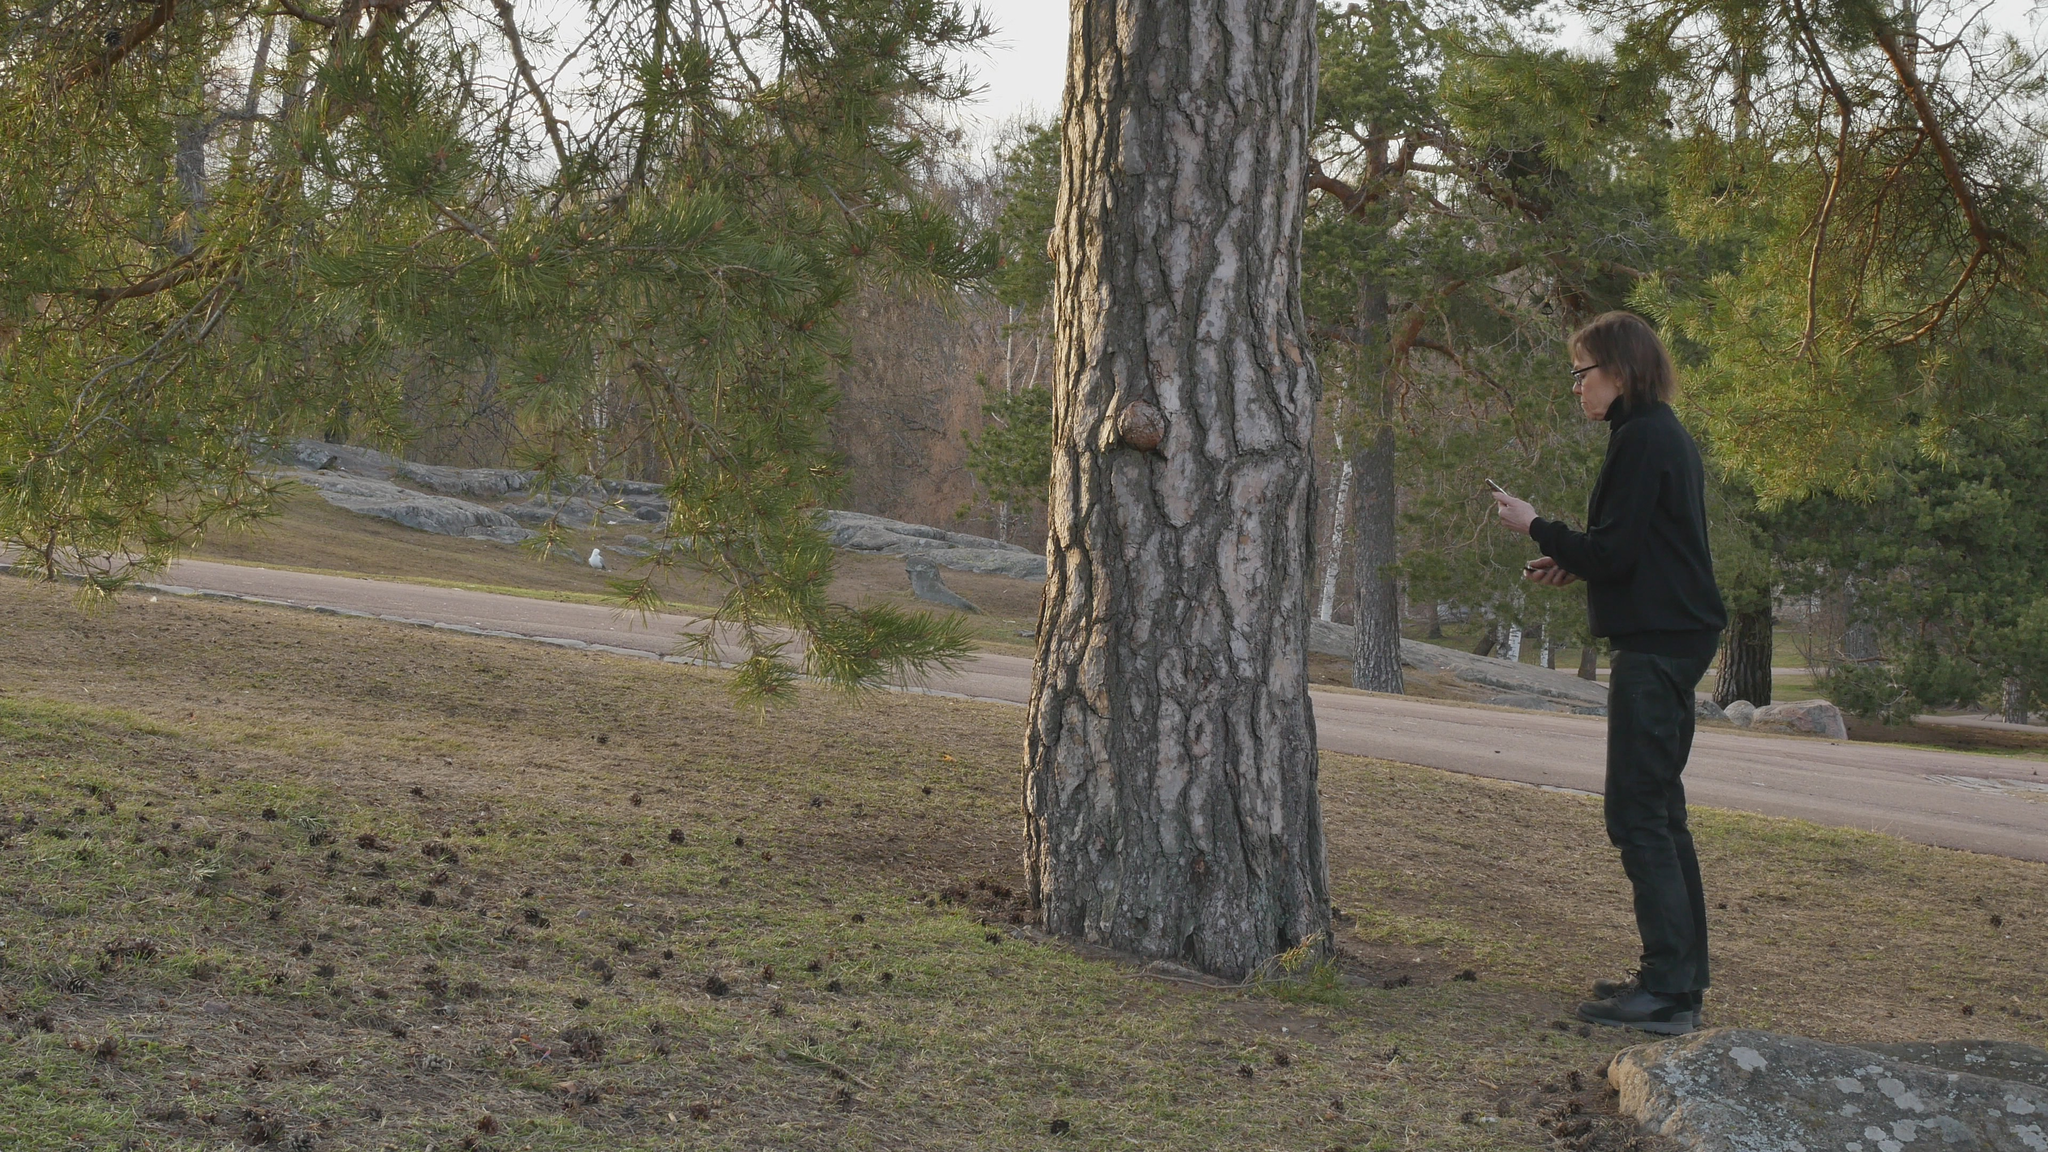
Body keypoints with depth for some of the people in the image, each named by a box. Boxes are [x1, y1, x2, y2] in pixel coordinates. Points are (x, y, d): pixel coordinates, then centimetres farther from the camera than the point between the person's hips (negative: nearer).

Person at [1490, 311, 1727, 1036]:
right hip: (1678, 640, 11)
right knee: (1660, 813, 15)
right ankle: (1679, 976, 20)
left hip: (1655, 646, -11)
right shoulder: (1669, 437, 17)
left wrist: (1536, 528, -5)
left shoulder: (1641, 440, -15)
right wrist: (1570, 566, 14)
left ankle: (1668, 991, -10)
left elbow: (1613, 553, -18)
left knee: (1639, 817, -9)